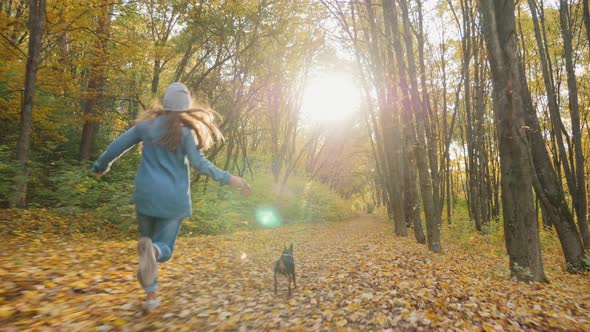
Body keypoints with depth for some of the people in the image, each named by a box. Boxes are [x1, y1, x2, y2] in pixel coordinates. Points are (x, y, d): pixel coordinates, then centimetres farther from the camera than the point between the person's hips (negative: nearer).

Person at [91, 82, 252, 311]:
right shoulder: (186, 129, -5)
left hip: (146, 194, 2)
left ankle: (152, 295, 13)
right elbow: (198, 162, -15)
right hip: (173, 197, -2)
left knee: (148, 239, 20)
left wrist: (100, 167, 25)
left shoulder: (147, 124, 4)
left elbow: (117, 146, 8)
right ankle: (152, 251, -30)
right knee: (163, 247, 8)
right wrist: (227, 179, -10)